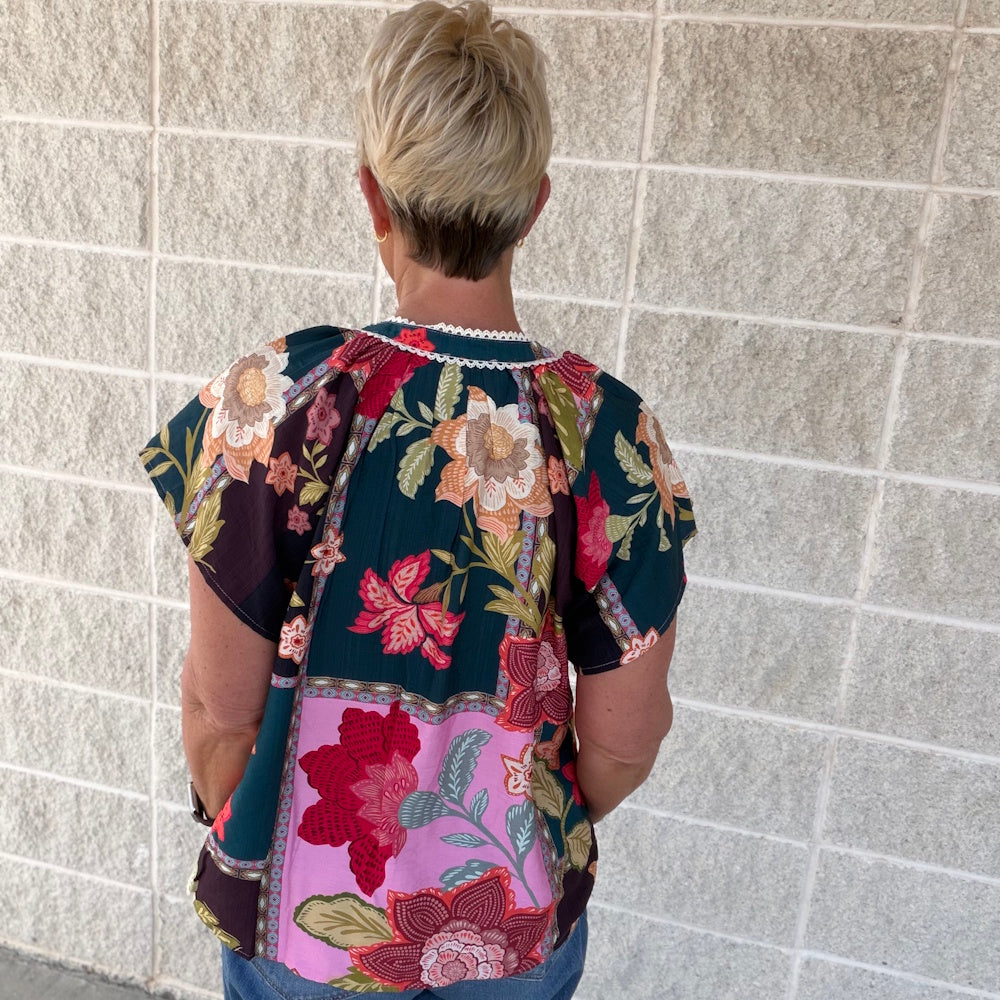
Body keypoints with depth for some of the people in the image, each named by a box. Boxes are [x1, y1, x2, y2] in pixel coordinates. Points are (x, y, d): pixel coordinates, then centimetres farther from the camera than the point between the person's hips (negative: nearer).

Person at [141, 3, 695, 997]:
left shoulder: (278, 399, -23)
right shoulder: (611, 431, -19)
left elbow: (220, 705, -14)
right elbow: (622, 739, -11)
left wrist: (232, 834, 7)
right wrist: (538, 827, 10)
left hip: (304, 913, 0)